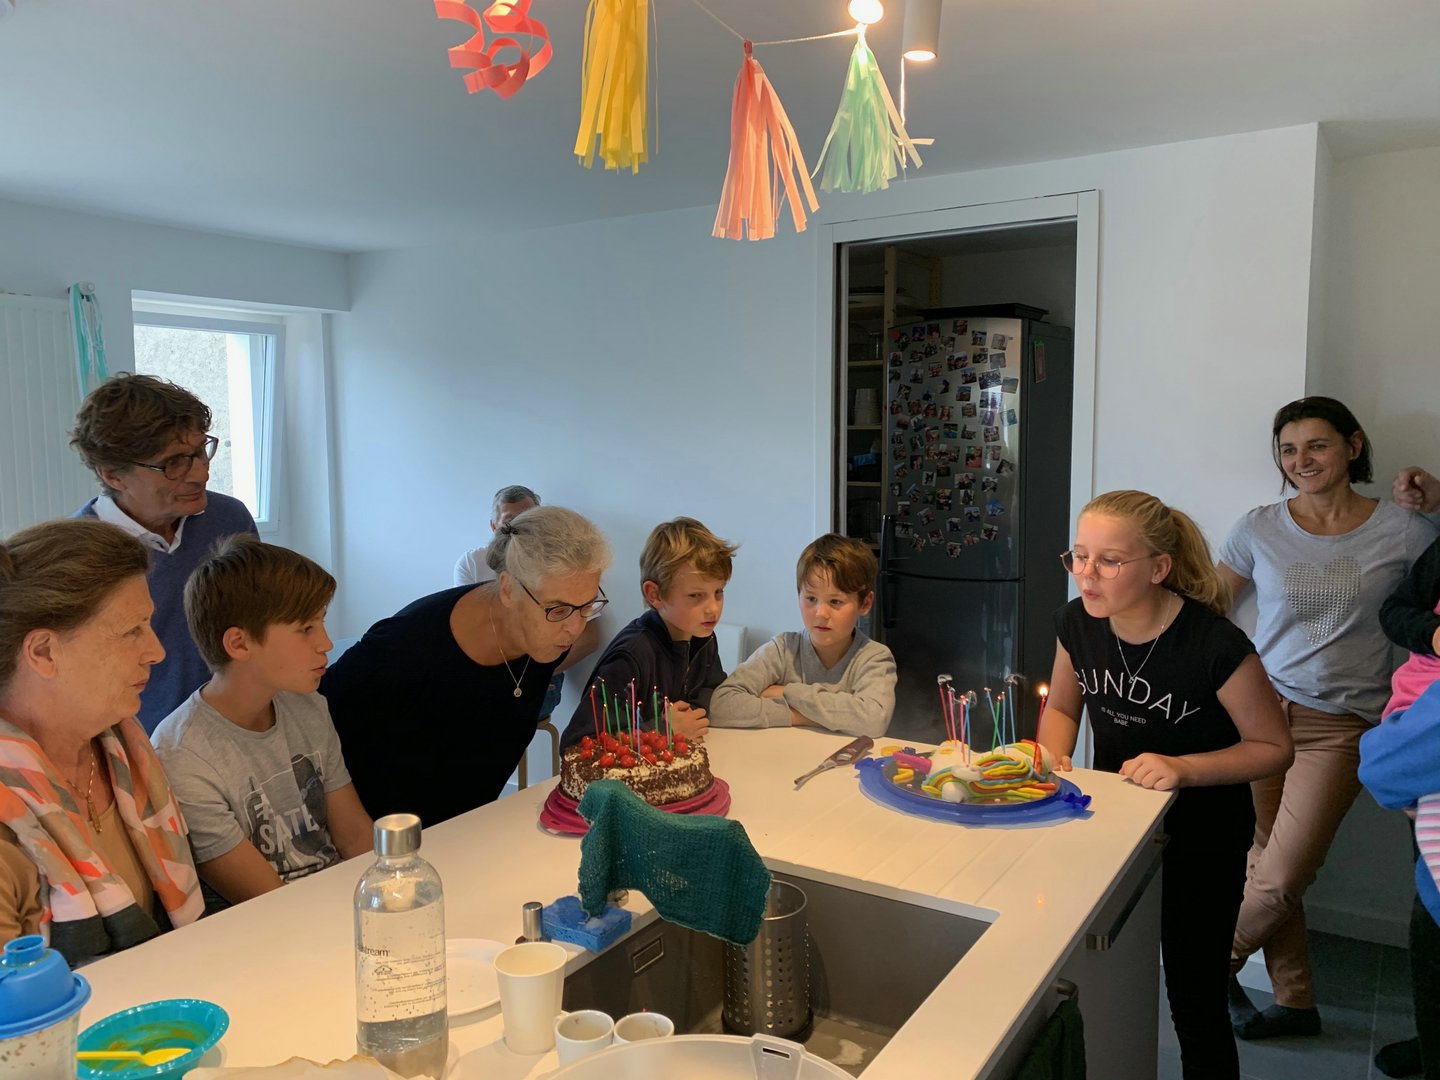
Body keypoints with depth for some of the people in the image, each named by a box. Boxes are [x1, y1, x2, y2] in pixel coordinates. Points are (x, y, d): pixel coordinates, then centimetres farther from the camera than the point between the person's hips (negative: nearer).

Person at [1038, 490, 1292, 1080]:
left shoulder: (1215, 645, -27)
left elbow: (1273, 747, -15)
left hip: (1202, 839, -4)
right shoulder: (1077, 622, -11)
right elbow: (1061, 707, 6)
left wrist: (1183, 768, -29)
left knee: (1193, 1002, 6)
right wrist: (1051, 755, -14)